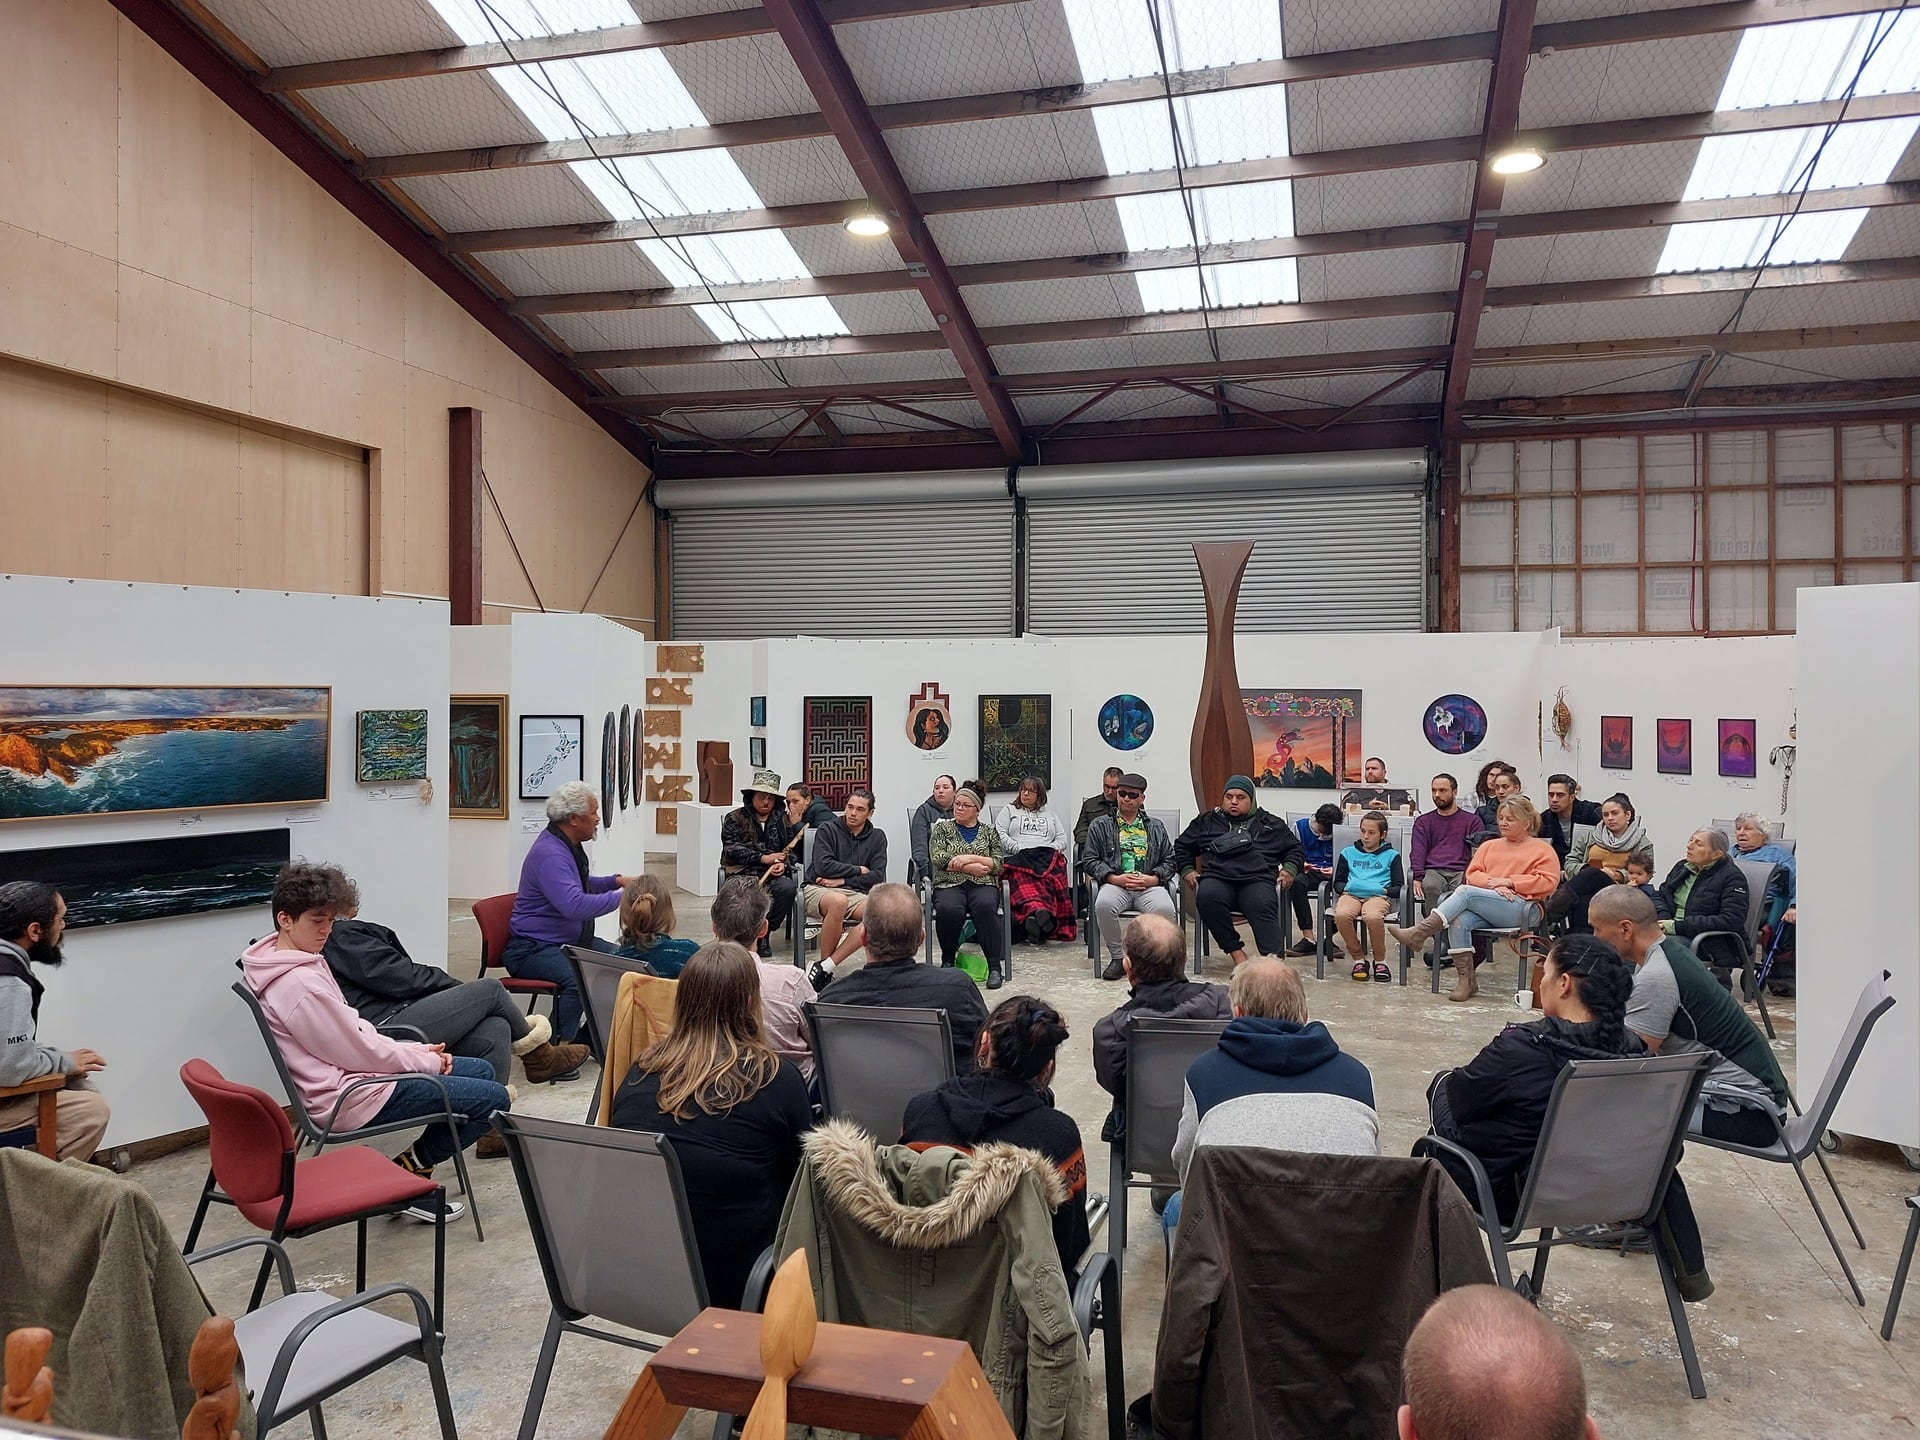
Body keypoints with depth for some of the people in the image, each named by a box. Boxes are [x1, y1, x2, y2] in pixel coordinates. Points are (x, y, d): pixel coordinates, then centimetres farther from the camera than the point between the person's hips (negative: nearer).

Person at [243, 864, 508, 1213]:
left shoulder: (303, 962, 7)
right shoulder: (299, 985, -24)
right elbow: (361, 1053, -20)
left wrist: (418, 1051, 3)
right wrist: (428, 1061, -7)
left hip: (350, 1073, 10)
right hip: (351, 1098, -10)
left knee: (482, 1070, 15)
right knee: (494, 1100, -11)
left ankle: (413, 1162, 12)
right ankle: (410, 1169, 2)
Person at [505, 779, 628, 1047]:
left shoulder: (569, 845, 12)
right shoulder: (549, 854, -22)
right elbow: (575, 905, -35)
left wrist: (616, 881, 15)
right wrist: (620, 897, -27)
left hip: (571, 941, 10)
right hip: (533, 948, -10)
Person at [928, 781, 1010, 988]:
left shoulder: (989, 832, 17)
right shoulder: (942, 828, 15)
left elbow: (999, 864, 5)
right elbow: (938, 858, -1)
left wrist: (970, 857, -9)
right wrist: (971, 867, -8)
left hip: (982, 885, 0)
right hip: (949, 885, 0)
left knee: (985, 906, -37)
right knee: (949, 909, -36)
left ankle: (995, 966, -29)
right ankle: (948, 961, -11)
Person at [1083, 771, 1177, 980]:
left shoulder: (1156, 827, 24)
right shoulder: (1100, 825, 17)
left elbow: (1169, 860, 17)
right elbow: (1089, 859, 8)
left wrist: (1152, 878, -4)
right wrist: (1115, 878, -8)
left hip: (1149, 885, 1)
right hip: (1115, 883, -1)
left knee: (1164, 908, -34)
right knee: (1104, 905, -37)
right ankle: (1117, 958, -17)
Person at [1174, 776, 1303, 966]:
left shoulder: (1271, 823, 25)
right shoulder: (1208, 821, 26)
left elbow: (1294, 847, 29)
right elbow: (1182, 845, 32)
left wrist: (1290, 869, 10)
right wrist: (1187, 870, 16)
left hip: (1257, 880, -1)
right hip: (1217, 878, 1)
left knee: (1263, 906, -36)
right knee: (1206, 896, -36)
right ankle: (1236, 951, -28)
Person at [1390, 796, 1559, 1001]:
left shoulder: (1542, 849, 14)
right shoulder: (1489, 846, 27)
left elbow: (1548, 882, -1)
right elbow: (1473, 874, 15)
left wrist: (1508, 881, -7)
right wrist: (1492, 883, -7)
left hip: (1521, 909, -5)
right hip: (1483, 908, 5)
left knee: (1466, 892, -30)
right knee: (1459, 921, -31)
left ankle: (1419, 933, -34)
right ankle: (1466, 980, -27)